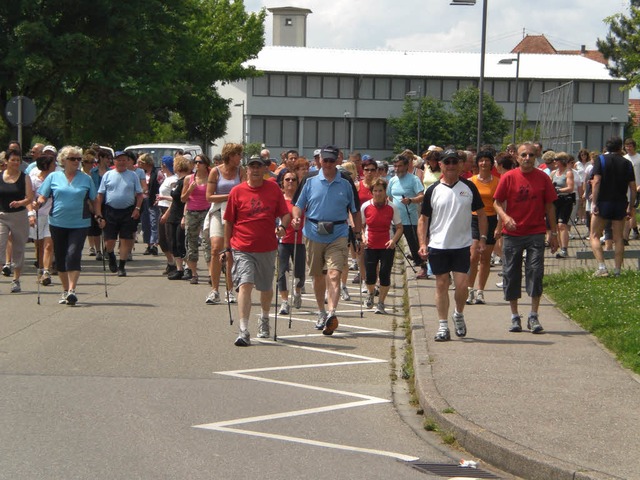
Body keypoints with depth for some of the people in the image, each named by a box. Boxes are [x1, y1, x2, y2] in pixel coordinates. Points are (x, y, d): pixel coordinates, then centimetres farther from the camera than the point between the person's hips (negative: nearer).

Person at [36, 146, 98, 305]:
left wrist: (98, 215, 4)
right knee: (60, 258, 8)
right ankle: (65, 290, 21)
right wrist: (39, 203, -13)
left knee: (73, 255, -15)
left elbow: (94, 200, 15)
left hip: (79, 224, -2)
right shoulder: (53, 177, 6)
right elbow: (42, 196, 8)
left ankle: (72, 290, -17)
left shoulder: (86, 179, 7)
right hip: (58, 223, 2)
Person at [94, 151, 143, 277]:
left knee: (126, 240, -1)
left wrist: (137, 208, -9)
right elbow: (100, 196, 4)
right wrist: (98, 214, -3)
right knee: (109, 241, 2)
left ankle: (121, 266, 10)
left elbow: (139, 194, 7)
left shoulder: (133, 176, 6)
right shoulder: (107, 175, 6)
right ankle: (111, 258, 33)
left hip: (128, 212, 0)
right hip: (110, 211, 0)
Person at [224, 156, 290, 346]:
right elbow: (228, 221, 4)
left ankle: (264, 319, 46)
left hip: (267, 248, 3)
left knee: (266, 288, 18)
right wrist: (227, 247, 4)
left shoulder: (274, 189, 3)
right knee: (245, 285, -17)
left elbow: (285, 213, 8)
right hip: (242, 248, -3)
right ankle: (244, 332, -20)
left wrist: (282, 226, -14)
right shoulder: (237, 191, -2)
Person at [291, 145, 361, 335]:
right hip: (314, 235, 2)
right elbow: (298, 205, 8)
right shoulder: (310, 181, 5)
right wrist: (296, 218, -13)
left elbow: (355, 211, 10)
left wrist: (358, 235, 6)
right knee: (318, 276, 13)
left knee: (334, 275, -17)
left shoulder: (346, 184, 4)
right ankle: (321, 313, 30)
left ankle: (332, 313, -28)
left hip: (338, 236, -2)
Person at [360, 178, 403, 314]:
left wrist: (394, 240, -15)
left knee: (384, 274, -5)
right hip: (370, 246, 1)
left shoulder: (392, 207, -6)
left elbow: (399, 227, 1)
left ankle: (381, 303, 10)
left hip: (387, 246, -1)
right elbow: (361, 226, 9)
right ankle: (371, 293, 35)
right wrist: (363, 237, -9)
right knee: (370, 276, 0)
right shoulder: (365, 206, -3)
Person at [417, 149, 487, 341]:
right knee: (442, 284, 4)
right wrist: (422, 243, -5)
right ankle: (443, 326, 12)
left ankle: (459, 315, 22)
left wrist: (483, 238, 2)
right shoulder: (433, 190, 1)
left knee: (462, 284, -6)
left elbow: (481, 213, 9)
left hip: (462, 245, 0)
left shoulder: (468, 187, 2)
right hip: (438, 246, 0)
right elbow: (423, 219, 4)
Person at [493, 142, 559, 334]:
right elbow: (497, 202, 1)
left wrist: (554, 233, 7)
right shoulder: (508, 177, -1)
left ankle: (533, 317, 2)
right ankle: (515, 317, 15)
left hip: (536, 233, 0)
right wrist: (505, 217, -20)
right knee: (511, 274, 4)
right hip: (512, 233, 0)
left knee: (536, 272, -5)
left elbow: (549, 206, 7)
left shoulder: (543, 178, 2)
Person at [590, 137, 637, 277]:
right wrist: (631, 206, 12)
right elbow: (632, 187, 5)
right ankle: (617, 270, 7)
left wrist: (594, 203, -13)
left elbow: (596, 182, -12)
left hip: (603, 203, -3)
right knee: (618, 238, 9)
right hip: (621, 204, 3)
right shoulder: (627, 163, 6)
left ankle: (602, 267, -11)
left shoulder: (601, 160, -2)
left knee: (594, 236, 3)